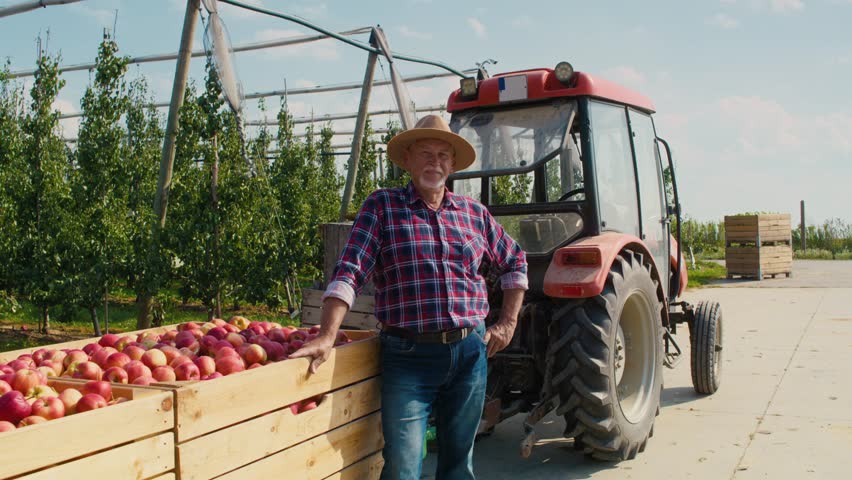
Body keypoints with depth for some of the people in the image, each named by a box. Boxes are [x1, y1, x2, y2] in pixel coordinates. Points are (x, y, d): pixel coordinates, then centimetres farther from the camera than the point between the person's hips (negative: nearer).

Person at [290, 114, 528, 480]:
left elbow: (514, 261, 23)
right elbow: (349, 272, -10)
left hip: (471, 352, 4)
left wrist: (508, 322, 15)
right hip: (408, 356, -4)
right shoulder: (381, 206, 0)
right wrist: (326, 336, -22)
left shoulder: (473, 212, 10)